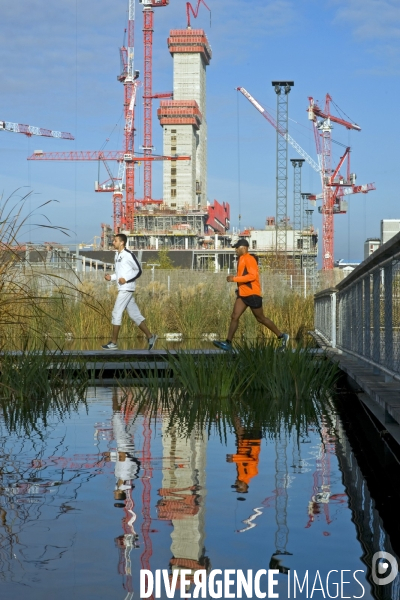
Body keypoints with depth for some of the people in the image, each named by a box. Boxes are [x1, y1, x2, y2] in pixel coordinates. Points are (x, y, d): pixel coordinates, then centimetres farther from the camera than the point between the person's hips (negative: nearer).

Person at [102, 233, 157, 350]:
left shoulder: (128, 255, -13)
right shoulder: (117, 255, 15)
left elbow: (138, 270, -10)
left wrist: (126, 279, -18)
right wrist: (111, 277, 7)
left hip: (126, 289, -9)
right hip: (123, 289, 9)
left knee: (116, 313, -8)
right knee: (134, 314, 10)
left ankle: (113, 343, -4)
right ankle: (150, 336, 14)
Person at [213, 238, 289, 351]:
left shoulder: (249, 259, -14)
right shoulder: (242, 259, 15)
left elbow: (252, 275, -25)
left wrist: (235, 278, -25)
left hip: (252, 294, -9)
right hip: (243, 294, 9)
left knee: (261, 318, 2)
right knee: (234, 317, -3)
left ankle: (282, 336, 16)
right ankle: (228, 343, -7)